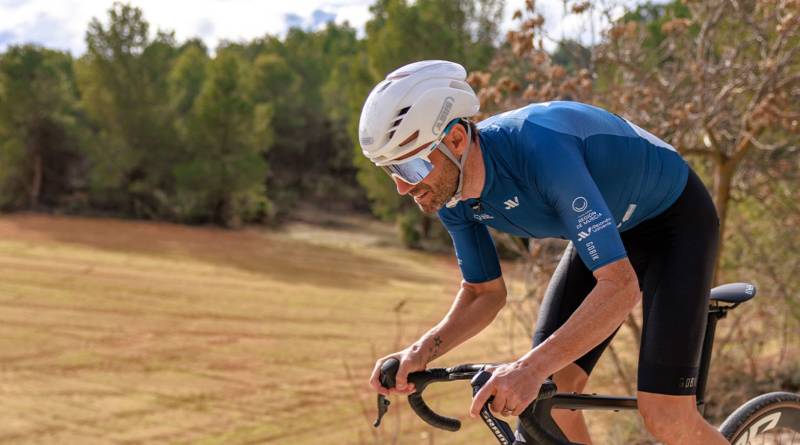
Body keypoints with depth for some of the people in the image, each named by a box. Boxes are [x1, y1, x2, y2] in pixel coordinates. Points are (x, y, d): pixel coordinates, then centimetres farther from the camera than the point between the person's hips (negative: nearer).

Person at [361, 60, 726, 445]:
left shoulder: (539, 149, -39)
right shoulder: (451, 196, -16)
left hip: (675, 218, -7)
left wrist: (531, 367, -53)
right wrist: (422, 350, -20)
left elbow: (619, 285, -42)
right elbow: (484, 292, -1)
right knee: (545, 397, -6)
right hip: (607, 229, 7)